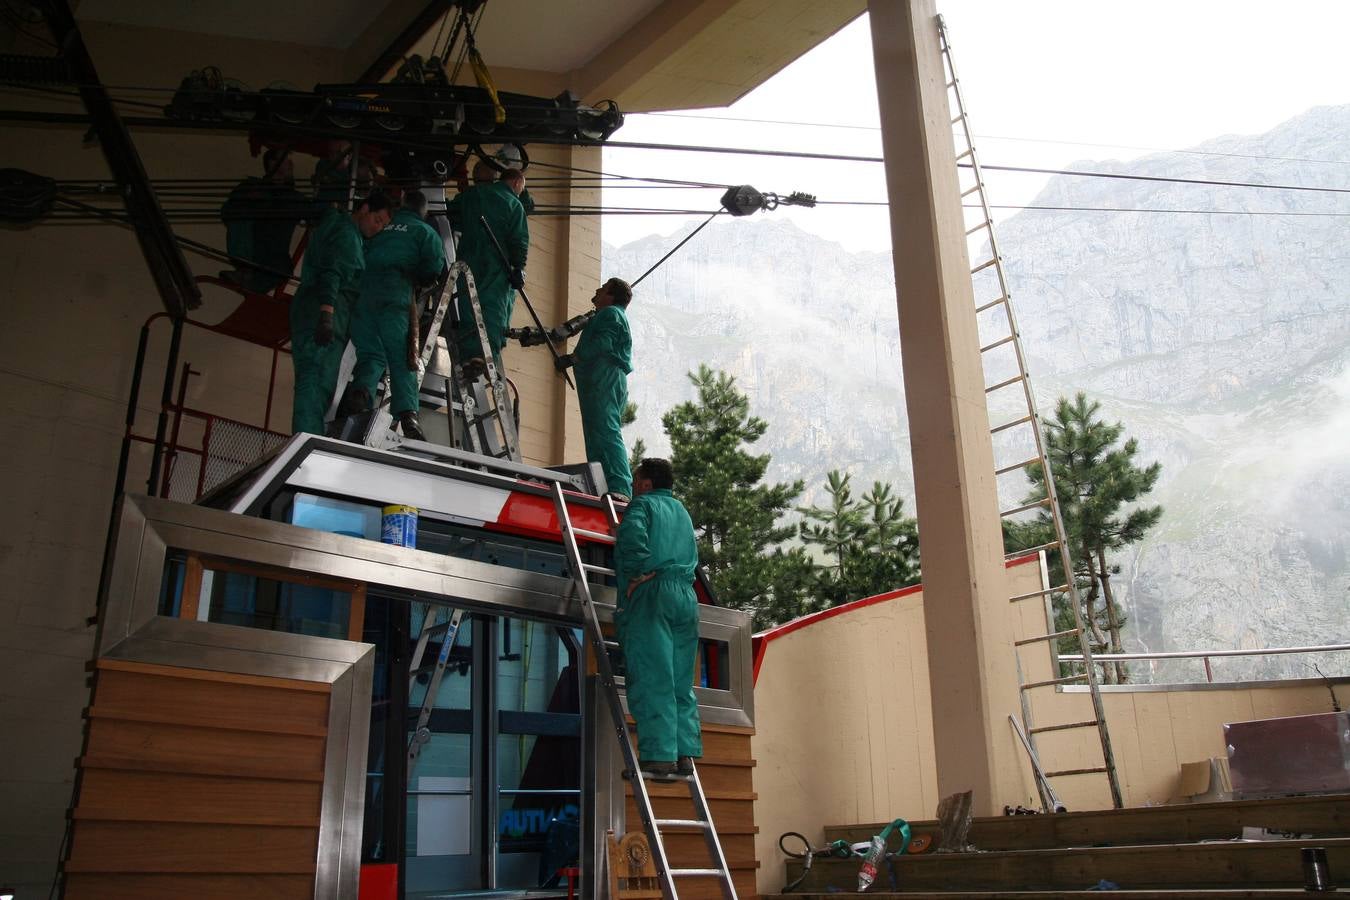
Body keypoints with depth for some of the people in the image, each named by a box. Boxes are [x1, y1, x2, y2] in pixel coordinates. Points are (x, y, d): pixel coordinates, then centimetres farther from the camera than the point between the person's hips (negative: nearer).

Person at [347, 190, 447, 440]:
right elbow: (435, 267, 4)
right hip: (395, 294, -3)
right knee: (401, 357, -5)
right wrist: (418, 281, 22)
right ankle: (407, 412, -22)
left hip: (362, 289, 3)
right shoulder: (425, 232, 17)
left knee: (370, 354, 3)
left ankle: (361, 390, -25)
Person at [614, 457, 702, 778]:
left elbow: (632, 535, -17)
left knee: (652, 680, -9)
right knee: (682, 683, 8)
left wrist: (638, 574, -10)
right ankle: (685, 753, 3)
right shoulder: (682, 511, 26)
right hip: (686, 596, 7)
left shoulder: (642, 504, 3)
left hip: (651, 595, -7)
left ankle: (660, 755, -13)